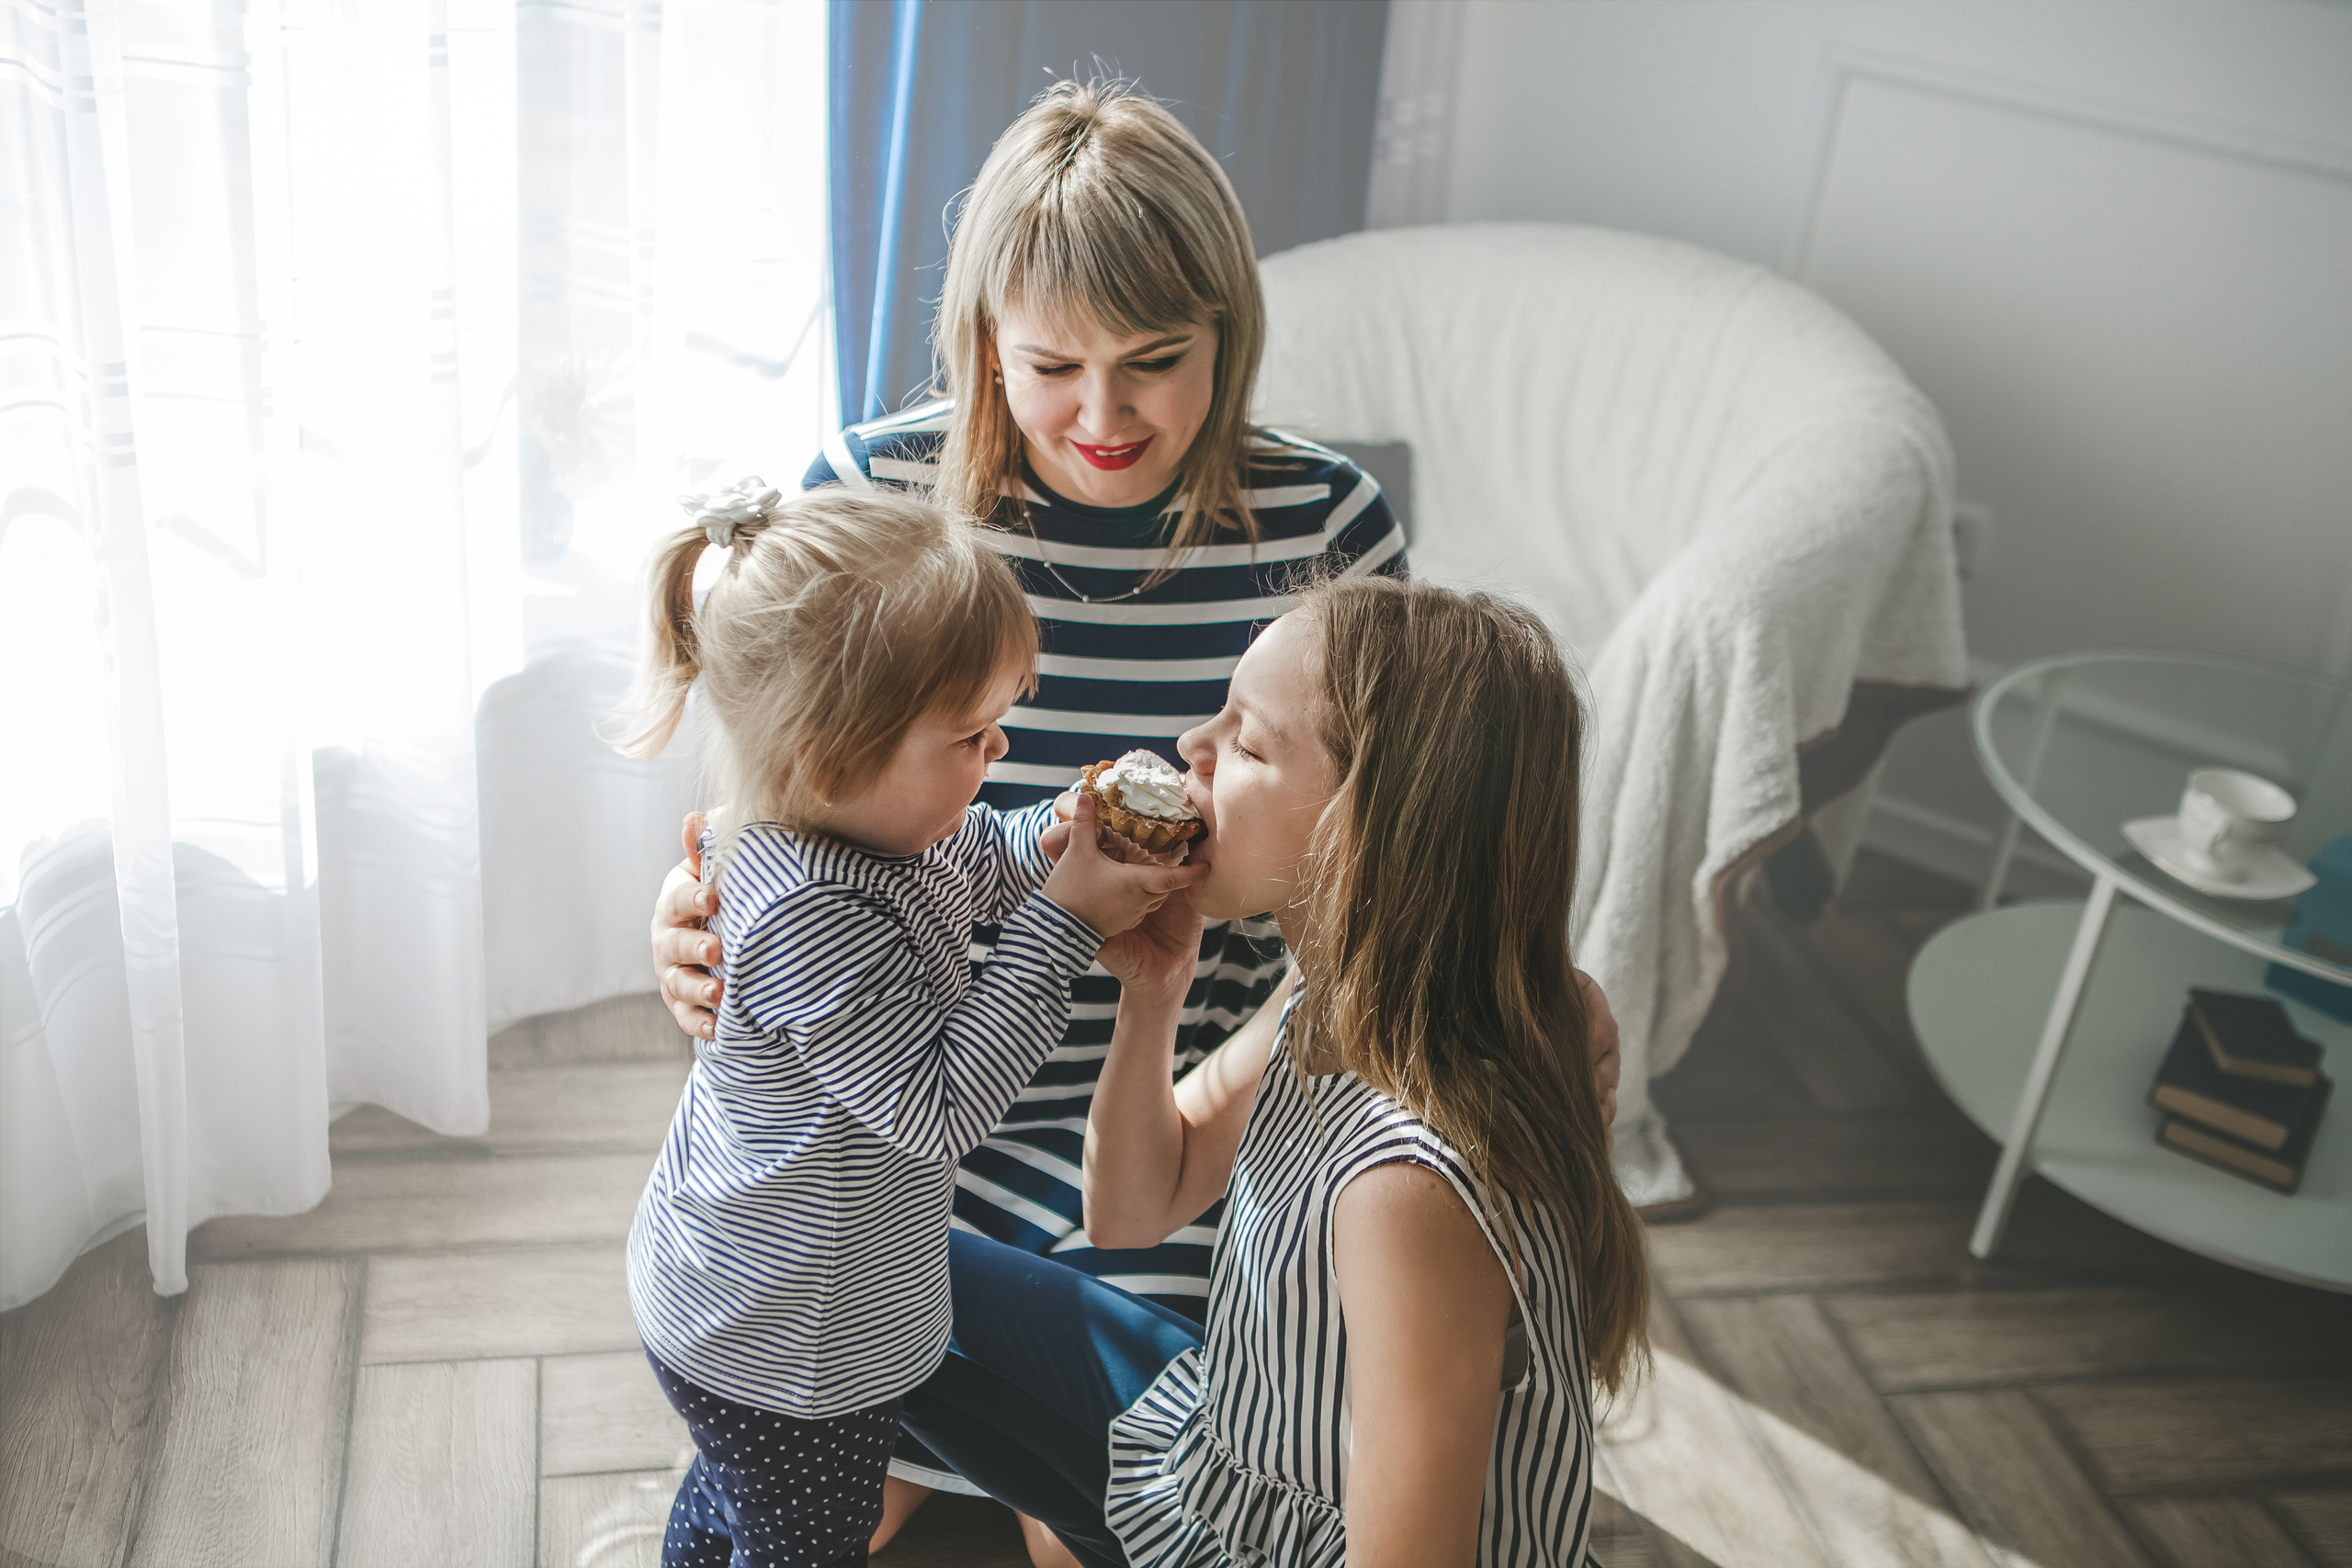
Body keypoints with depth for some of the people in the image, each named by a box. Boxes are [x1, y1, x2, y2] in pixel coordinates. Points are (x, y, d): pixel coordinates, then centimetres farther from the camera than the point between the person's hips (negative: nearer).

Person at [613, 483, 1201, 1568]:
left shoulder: (863, 817, -10)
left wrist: (1054, 841, -12)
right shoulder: (810, 924, -39)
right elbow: (942, 1106, -34)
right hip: (783, 1360, -9)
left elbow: (970, 860, 10)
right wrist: (1063, 925, -32)